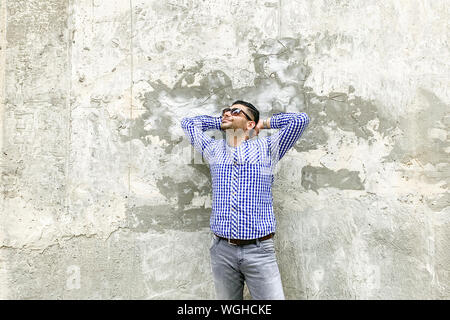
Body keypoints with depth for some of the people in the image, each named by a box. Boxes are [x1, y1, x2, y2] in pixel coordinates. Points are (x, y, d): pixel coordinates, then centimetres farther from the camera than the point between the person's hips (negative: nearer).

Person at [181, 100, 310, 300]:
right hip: (222, 250, 3)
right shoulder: (214, 149, 12)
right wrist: (221, 123, 21)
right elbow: (188, 122, 24)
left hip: (259, 250, -2)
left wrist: (264, 123, 10)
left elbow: (301, 119, -2)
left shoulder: (267, 148, 4)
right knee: (226, 298, 13)